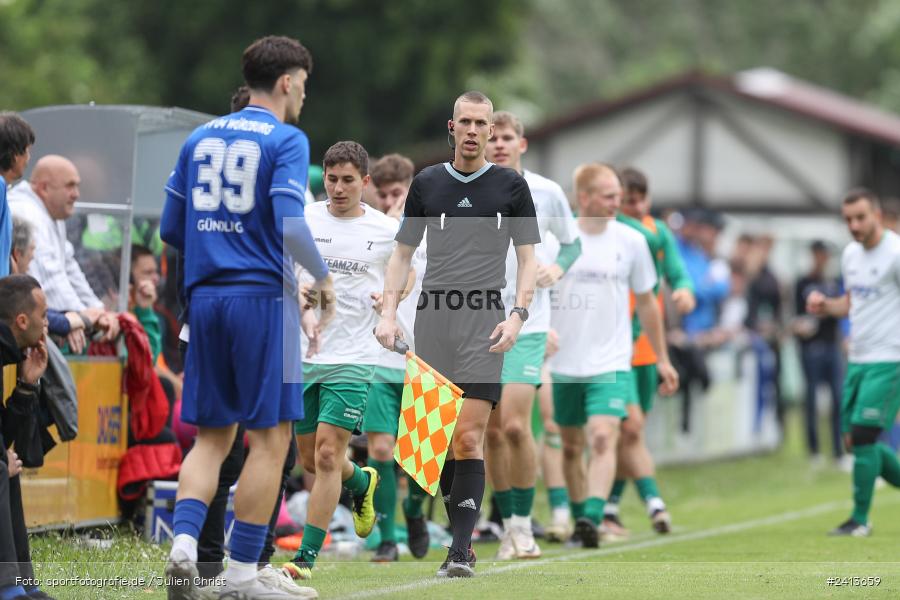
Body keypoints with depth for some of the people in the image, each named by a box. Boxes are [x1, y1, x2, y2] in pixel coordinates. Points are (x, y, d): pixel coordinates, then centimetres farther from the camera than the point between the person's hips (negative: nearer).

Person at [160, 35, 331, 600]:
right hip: (263, 298, -6)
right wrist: (323, 276, 0)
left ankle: (184, 544, -10)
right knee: (270, 437, 1)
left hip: (206, 297, 6)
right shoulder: (286, 140, -5)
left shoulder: (200, 138, 13)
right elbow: (289, 223, -16)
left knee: (212, 437, 11)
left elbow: (171, 227, 14)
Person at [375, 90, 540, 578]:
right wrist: (388, 312, 4)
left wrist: (518, 315, -8)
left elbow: (528, 258, 6)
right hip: (432, 315, 3)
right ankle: (460, 531, 13)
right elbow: (403, 253, 16)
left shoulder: (511, 186, 6)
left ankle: (460, 551, -13)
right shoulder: (426, 184, 12)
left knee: (468, 436, -12)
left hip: (483, 319, -3)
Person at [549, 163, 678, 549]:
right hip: (562, 365, 1)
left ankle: (593, 518, -28)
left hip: (611, 362, -1)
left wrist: (662, 359, 15)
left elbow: (646, 302, 12)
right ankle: (579, 520, 25)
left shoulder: (630, 241, 1)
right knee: (571, 447, 10)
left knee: (603, 438, -19)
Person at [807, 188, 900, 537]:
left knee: (863, 436, -12)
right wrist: (825, 306, 5)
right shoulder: (851, 254, 12)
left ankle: (860, 519, 0)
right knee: (854, 440, 7)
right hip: (858, 360, 8)